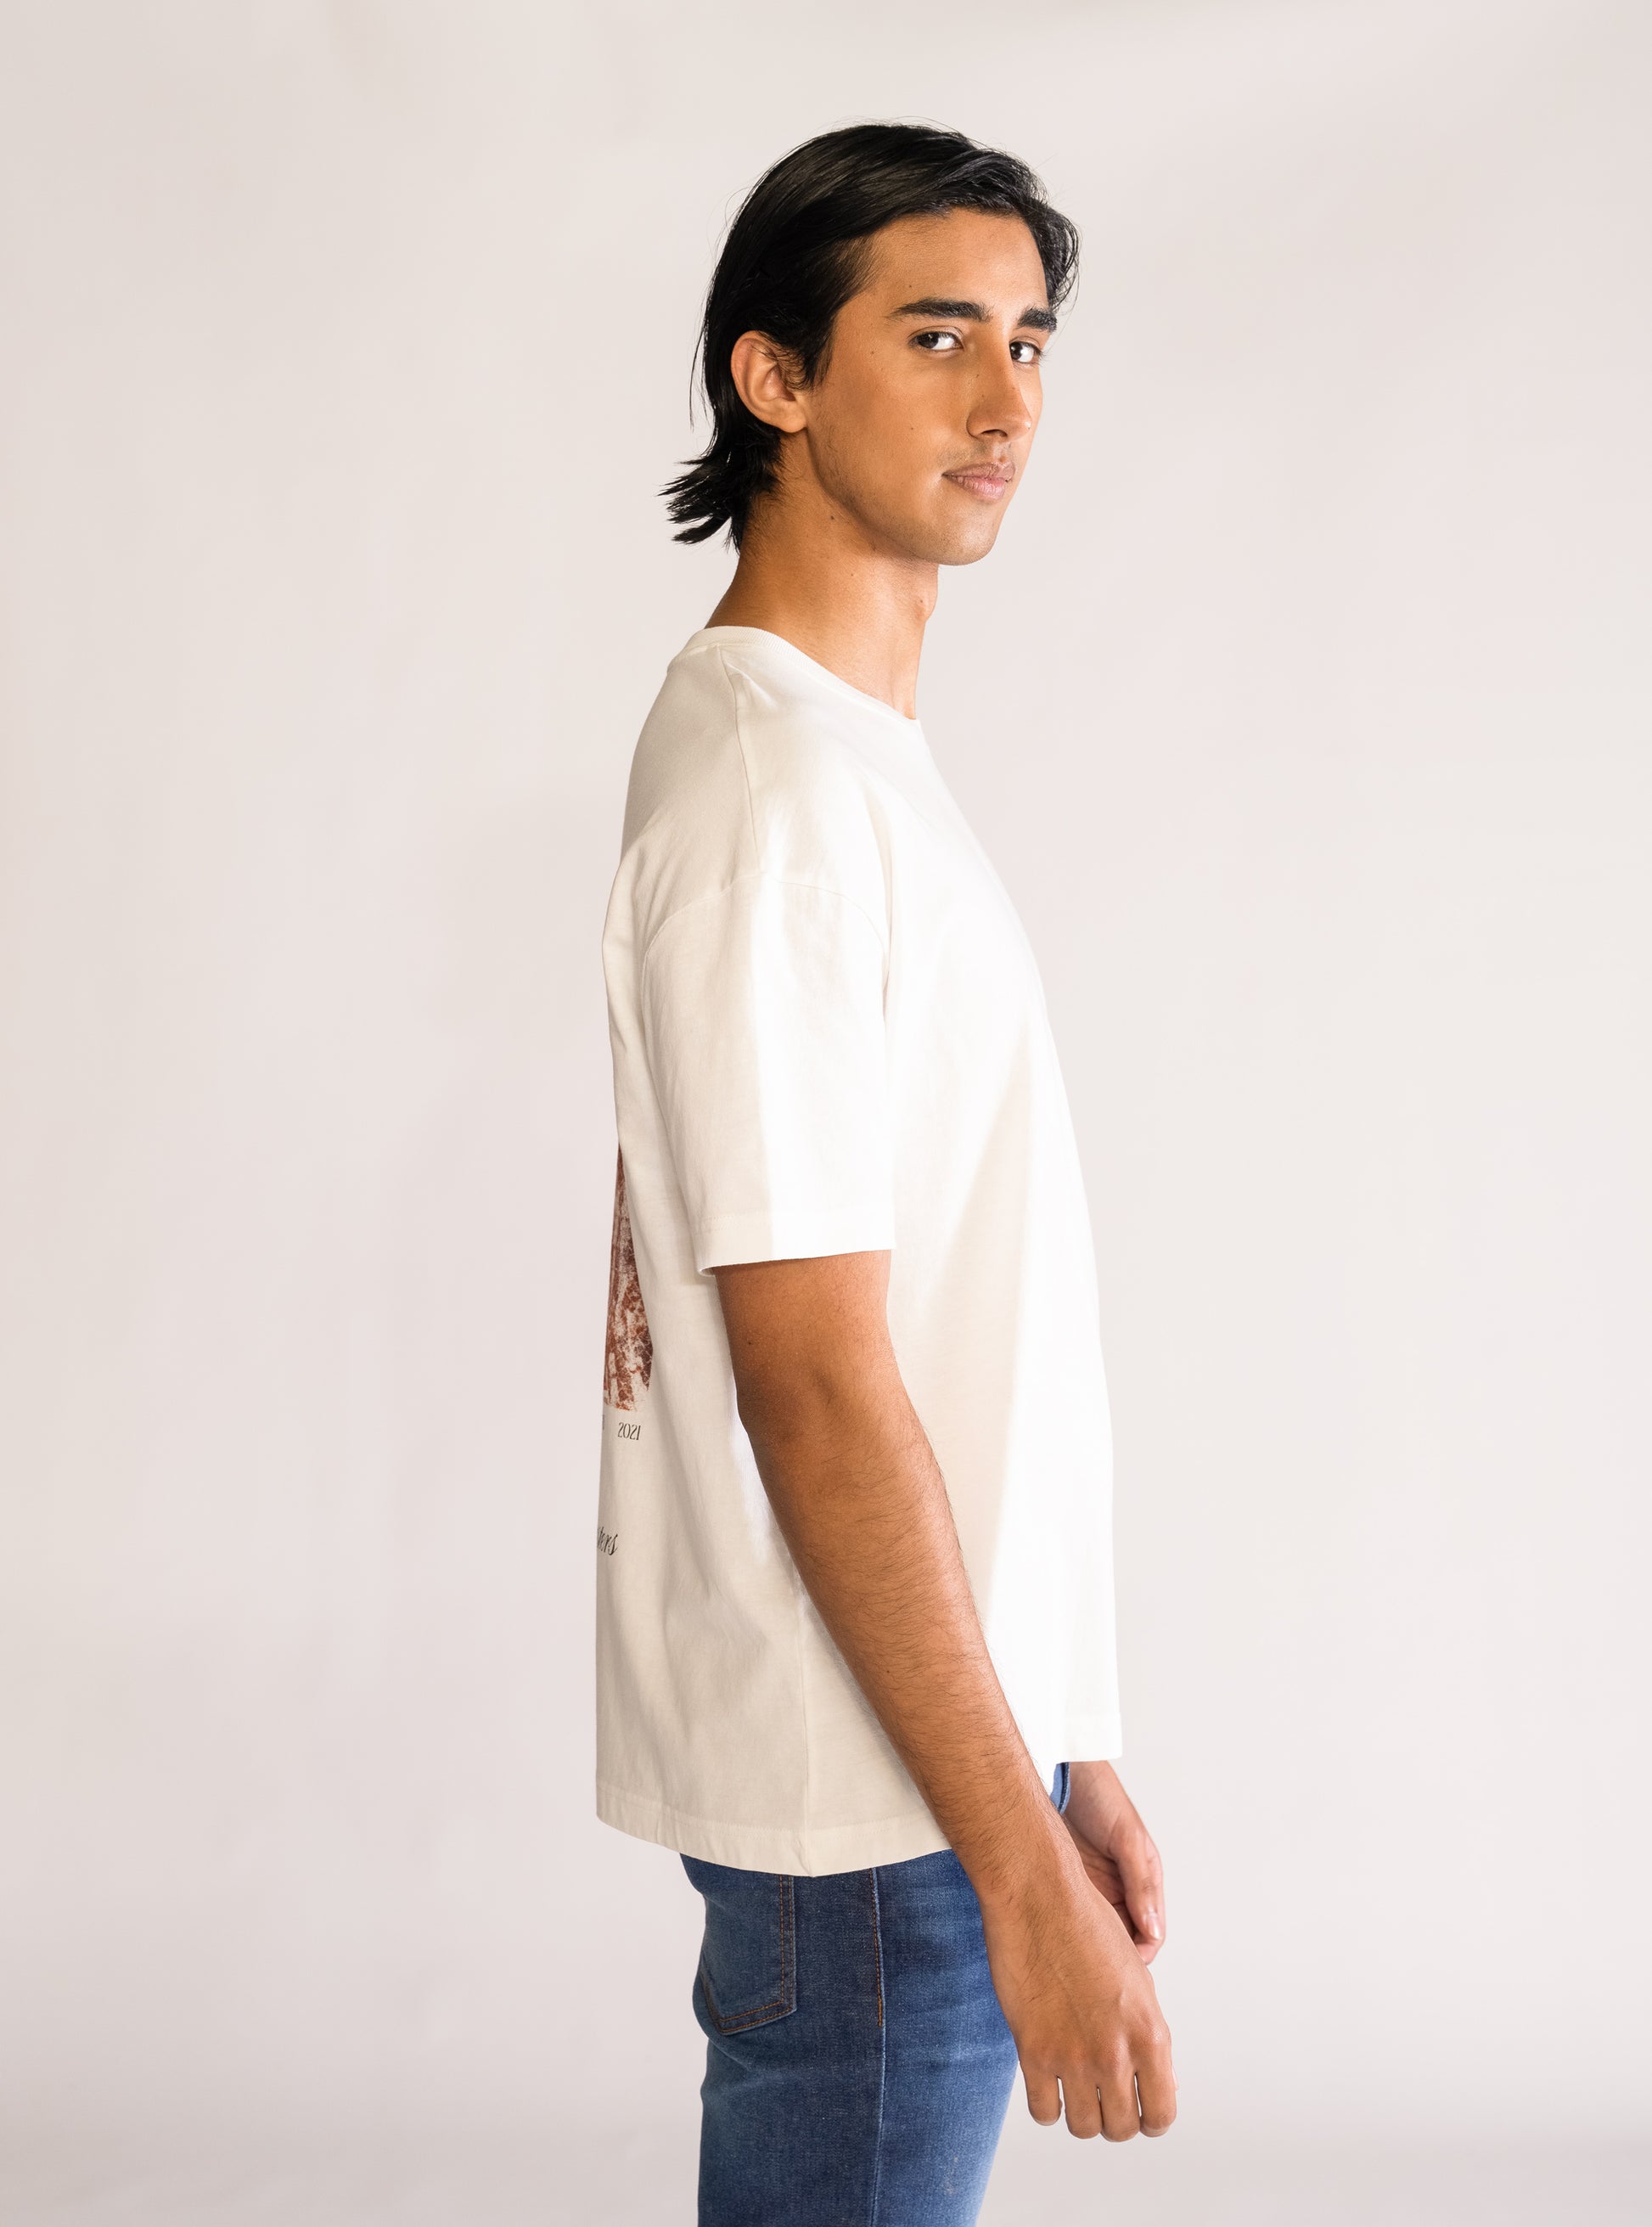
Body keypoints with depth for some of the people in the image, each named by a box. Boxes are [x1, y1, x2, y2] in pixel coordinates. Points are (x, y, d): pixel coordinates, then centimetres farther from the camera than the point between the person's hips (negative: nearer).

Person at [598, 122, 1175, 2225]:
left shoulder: (857, 756, 13)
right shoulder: (771, 784, -17)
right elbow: (819, 1386, -21)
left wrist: (1061, 1757, 15)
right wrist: (1027, 1870, -19)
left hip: (957, 1722, 9)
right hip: (873, 1801, -9)